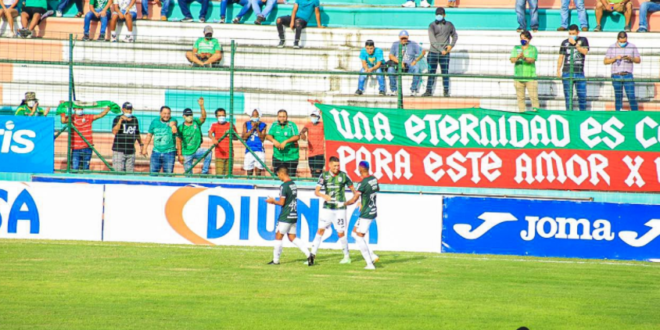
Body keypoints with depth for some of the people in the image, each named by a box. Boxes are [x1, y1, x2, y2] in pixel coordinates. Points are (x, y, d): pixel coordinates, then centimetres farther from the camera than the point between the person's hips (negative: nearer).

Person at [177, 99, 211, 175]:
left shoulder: (196, 123, 0)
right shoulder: (181, 128, -3)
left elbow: (203, 117, -18)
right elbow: (179, 142, -2)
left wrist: (201, 106, -34)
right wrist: (180, 155, -6)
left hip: (197, 151, 1)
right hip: (186, 154, -1)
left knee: (208, 152, -27)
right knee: (188, 174, 0)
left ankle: (204, 172, -18)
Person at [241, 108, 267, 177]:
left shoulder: (262, 125, 3)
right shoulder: (246, 124, 7)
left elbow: (262, 139, -4)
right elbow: (243, 137, -2)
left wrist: (257, 128, -11)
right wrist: (252, 128, -9)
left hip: (259, 151, -2)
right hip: (249, 150, 2)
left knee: (258, 171, -11)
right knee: (249, 172, 5)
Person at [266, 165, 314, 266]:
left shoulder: (284, 186, -15)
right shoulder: (293, 184, 12)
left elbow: (282, 203, -15)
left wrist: (273, 201, 4)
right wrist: (275, 202, 19)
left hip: (285, 216, -8)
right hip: (294, 215, 8)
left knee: (278, 237, 4)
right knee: (292, 237, 10)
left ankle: (275, 260, 10)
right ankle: (308, 254, -3)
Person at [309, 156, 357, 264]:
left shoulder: (343, 175, -3)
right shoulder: (324, 176, -1)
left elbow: (352, 188, 8)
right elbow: (316, 191, -8)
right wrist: (323, 196, -28)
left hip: (340, 208, -2)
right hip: (327, 207, 2)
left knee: (341, 233, 2)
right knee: (320, 230, -3)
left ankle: (347, 257, 15)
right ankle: (313, 254, 0)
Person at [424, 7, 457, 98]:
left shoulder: (449, 25, 5)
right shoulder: (432, 25, -2)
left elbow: (455, 36, 18)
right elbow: (432, 40, -11)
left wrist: (451, 45, -1)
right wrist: (441, 50, -17)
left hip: (445, 54, 1)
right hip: (433, 52, -1)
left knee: (445, 72, 1)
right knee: (431, 72, 3)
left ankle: (446, 91, 6)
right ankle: (429, 91, 8)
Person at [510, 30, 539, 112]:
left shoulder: (533, 49, 3)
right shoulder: (516, 48, 10)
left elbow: (532, 60, -13)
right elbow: (512, 60, -3)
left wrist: (524, 58, -33)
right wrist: (518, 57, -25)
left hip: (530, 77, -3)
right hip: (518, 77, 3)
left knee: (534, 97, -8)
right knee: (520, 98, 5)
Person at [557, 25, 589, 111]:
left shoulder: (583, 40, 7)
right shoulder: (565, 42, 10)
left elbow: (585, 51, -9)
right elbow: (561, 57, 11)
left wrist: (575, 44, -12)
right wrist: (558, 70, 3)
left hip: (579, 72, -1)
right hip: (567, 72, 1)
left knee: (582, 94, -2)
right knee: (568, 95, 1)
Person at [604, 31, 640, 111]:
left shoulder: (632, 47, 3)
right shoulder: (612, 48, 5)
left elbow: (638, 60, 6)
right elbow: (605, 61, 4)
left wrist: (631, 58, -15)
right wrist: (615, 58, -12)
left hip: (628, 76, -1)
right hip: (616, 76, 1)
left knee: (631, 96, -6)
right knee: (618, 97, 5)